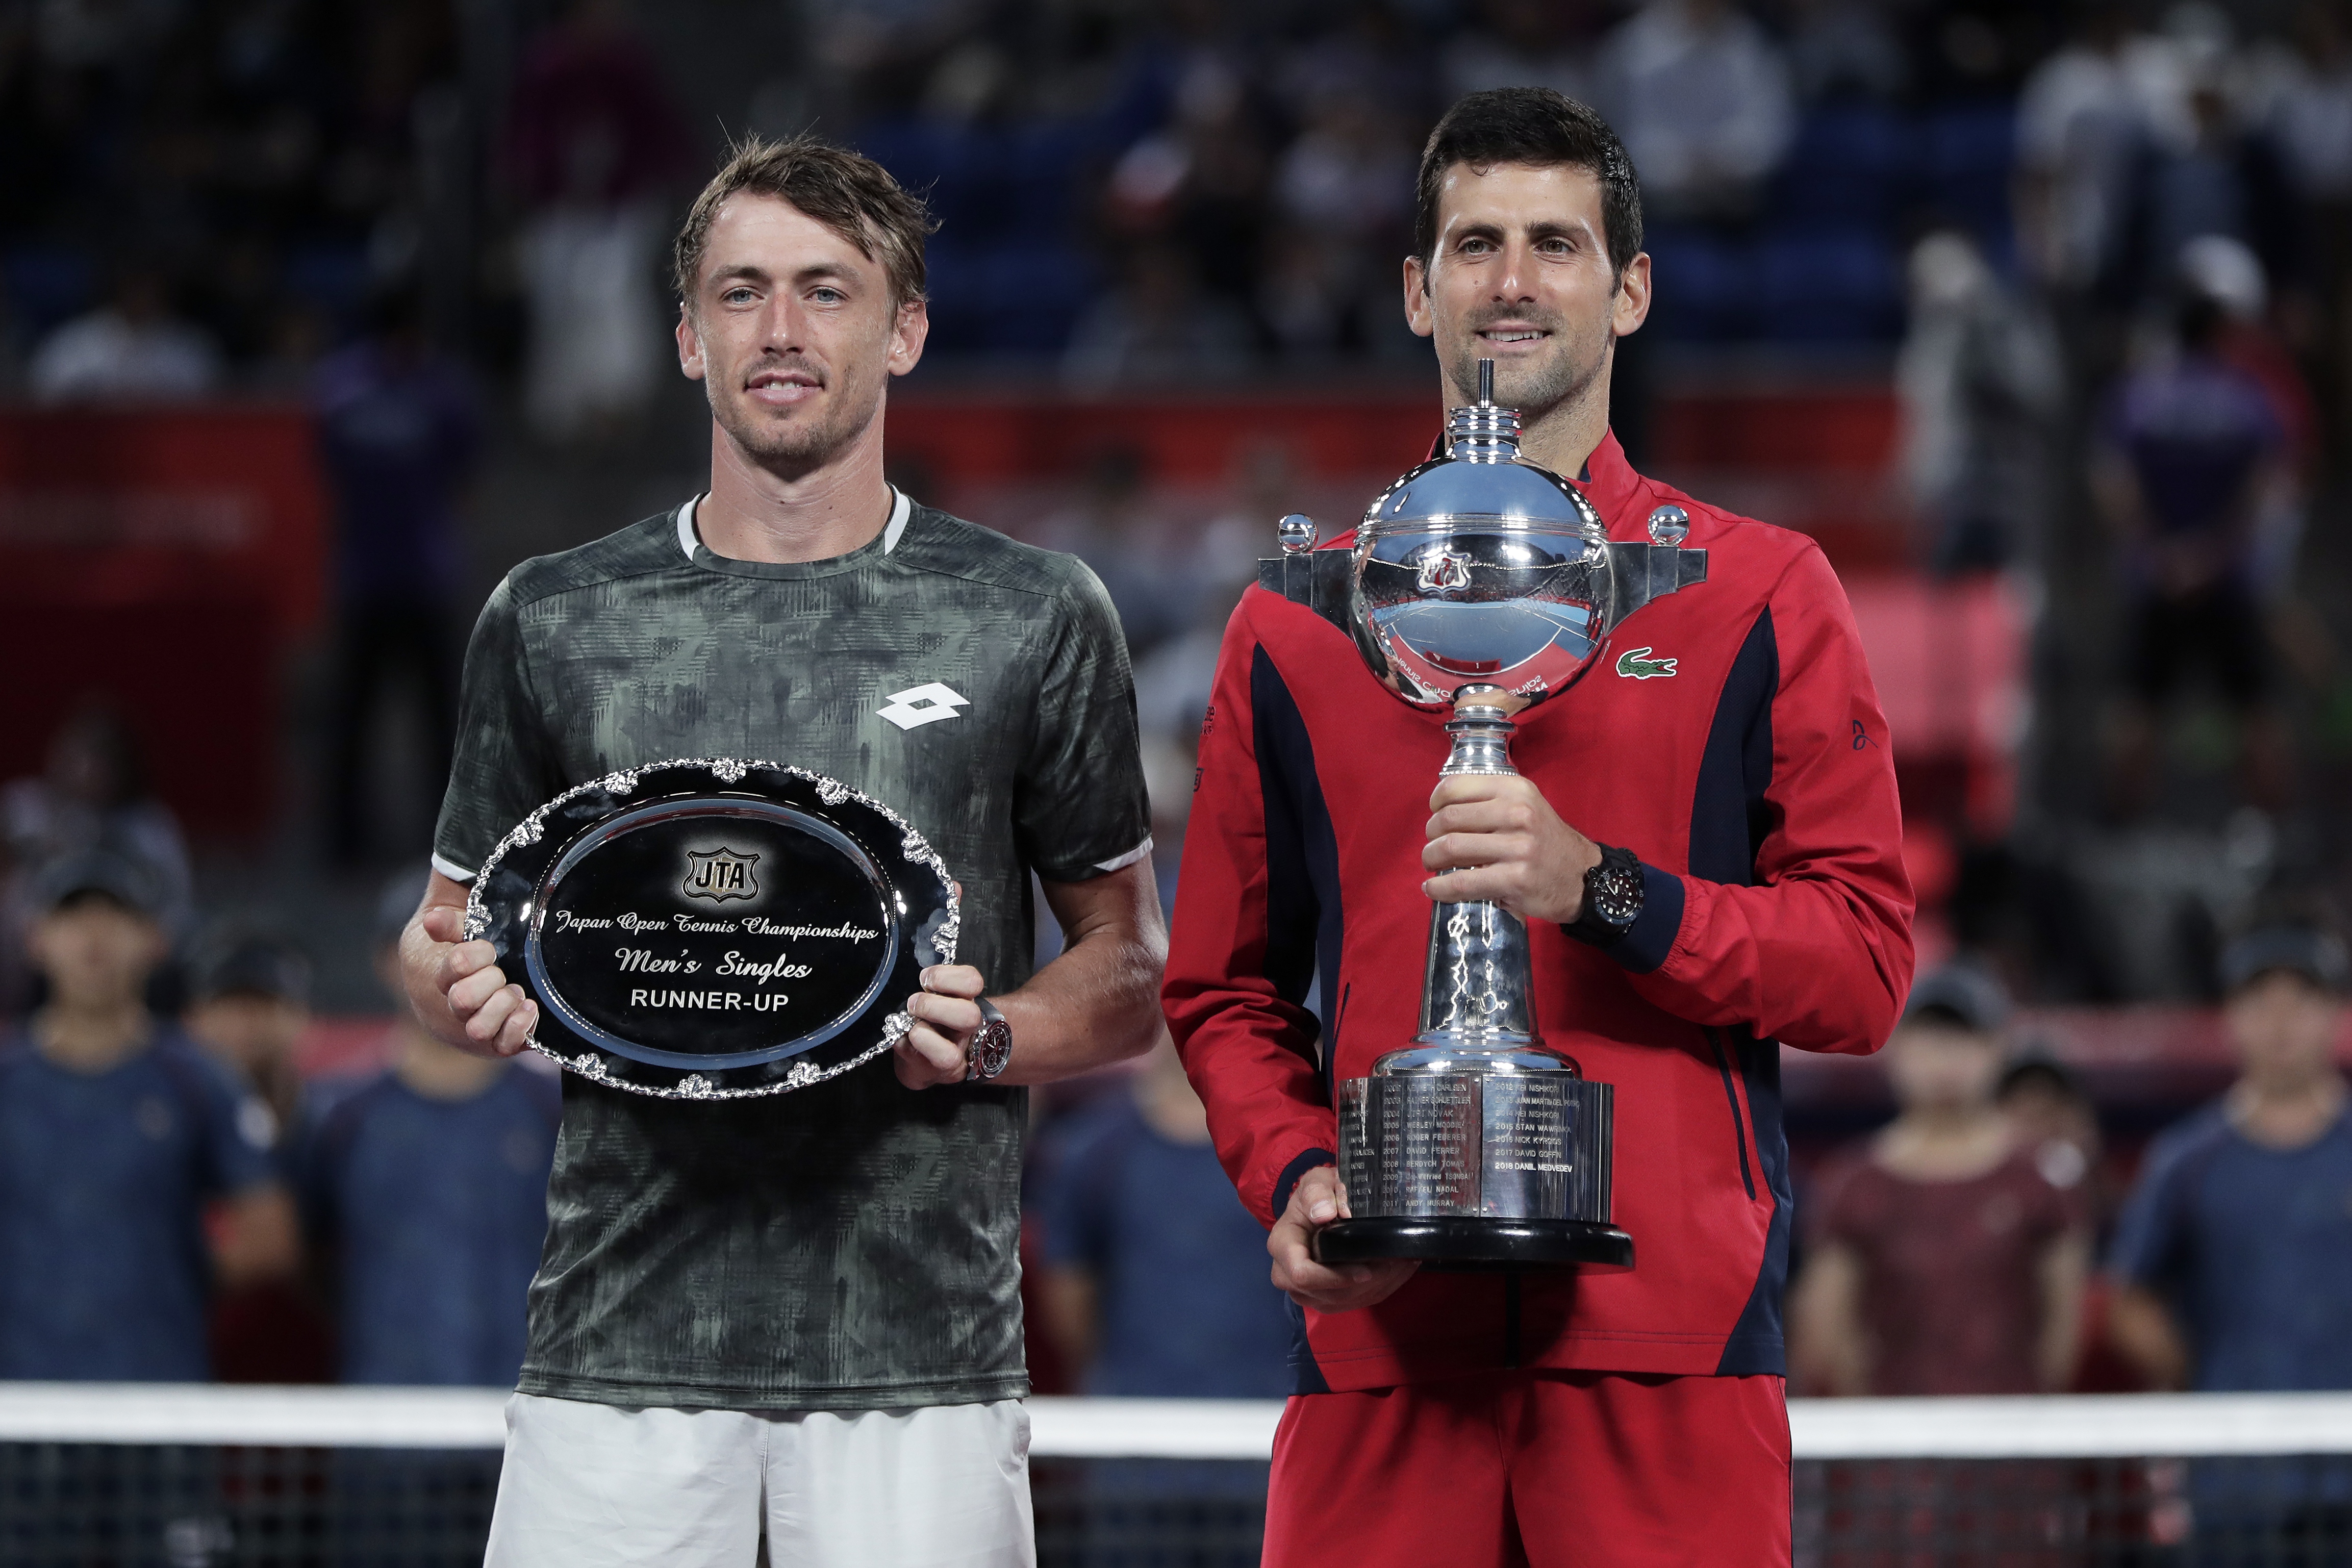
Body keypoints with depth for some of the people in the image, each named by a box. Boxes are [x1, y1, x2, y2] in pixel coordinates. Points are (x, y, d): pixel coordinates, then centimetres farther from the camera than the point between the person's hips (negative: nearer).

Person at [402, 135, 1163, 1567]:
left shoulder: (1039, 618, 6)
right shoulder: (552, 623, 10)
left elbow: (1134, 970, 10)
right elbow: (452, 935, 19)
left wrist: (986, 1035, -10)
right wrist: (468, 987, -5)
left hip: (920, 1355, -1)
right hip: (621, 1341, 1)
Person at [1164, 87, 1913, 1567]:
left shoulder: (1761, 595, 9)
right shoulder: (1297, 623, 14)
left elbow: (1864, 965, 2)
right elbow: (1228, 989, 18)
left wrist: (1598, 888, -12)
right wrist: (1293, 1172, -2)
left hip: (1671, 1340, -1)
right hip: (1382, 1337, 2)